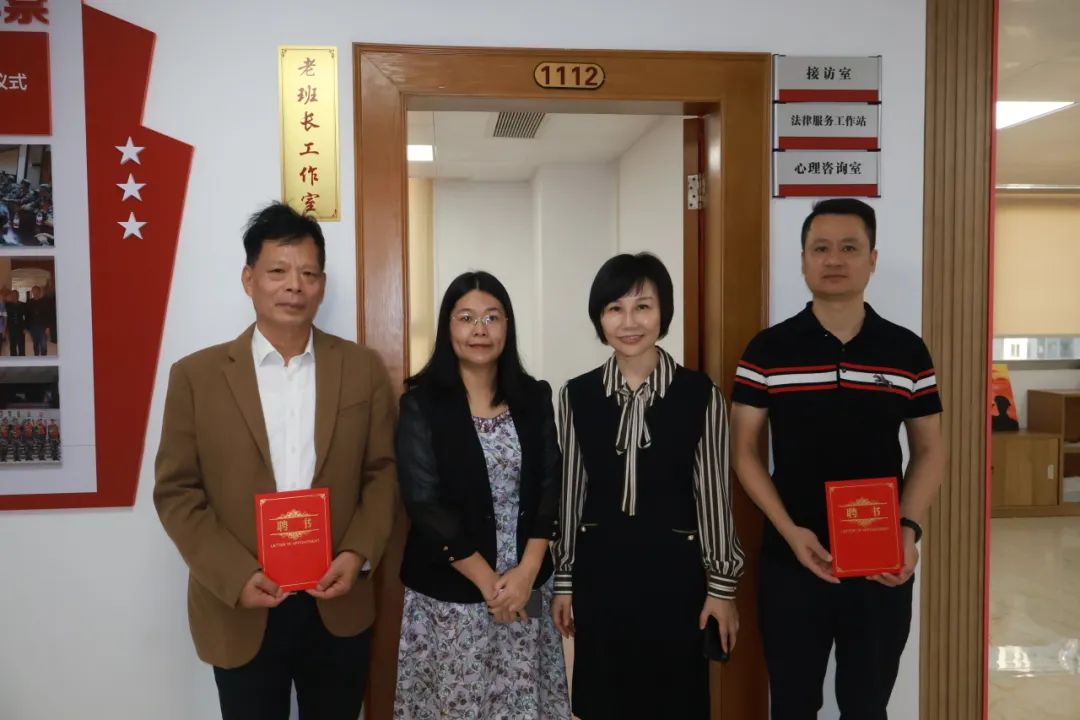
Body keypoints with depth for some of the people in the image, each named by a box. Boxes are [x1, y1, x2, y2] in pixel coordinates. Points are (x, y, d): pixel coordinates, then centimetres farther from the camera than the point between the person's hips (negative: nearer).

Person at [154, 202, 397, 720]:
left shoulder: (363, 368, 1)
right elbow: (176, 492, -3)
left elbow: (383, 472, 2)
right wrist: (236, 577, -14)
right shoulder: (196, 375, -3)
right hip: (239, 609, -1)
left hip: (338, 605, 1)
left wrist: (359, 553, -12)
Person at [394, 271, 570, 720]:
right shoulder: (421, 404, -8)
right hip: (450, 593, -2)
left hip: (526, 587, 3)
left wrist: (526, 572, -11)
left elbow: (550, 489, 0)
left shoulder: (535, 398, 2)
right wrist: (487, 581, -12)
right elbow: (424, 504, -12)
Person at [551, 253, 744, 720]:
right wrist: (564, 581, 7)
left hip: (672, 568, -2)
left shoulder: (700, 394, -6)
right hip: (599, 569, 2)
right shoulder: (577, 395, 0)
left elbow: (713, 493, -2)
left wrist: (722, 585, -1)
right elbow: (571, 491, 5)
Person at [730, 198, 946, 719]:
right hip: (791, 562, -1)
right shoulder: (768, 351, -5)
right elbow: (744, 449, -3)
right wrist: (789, 530, -14)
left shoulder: (907, 352, 0)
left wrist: (909, 529, -10)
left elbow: (929, 450, 6)